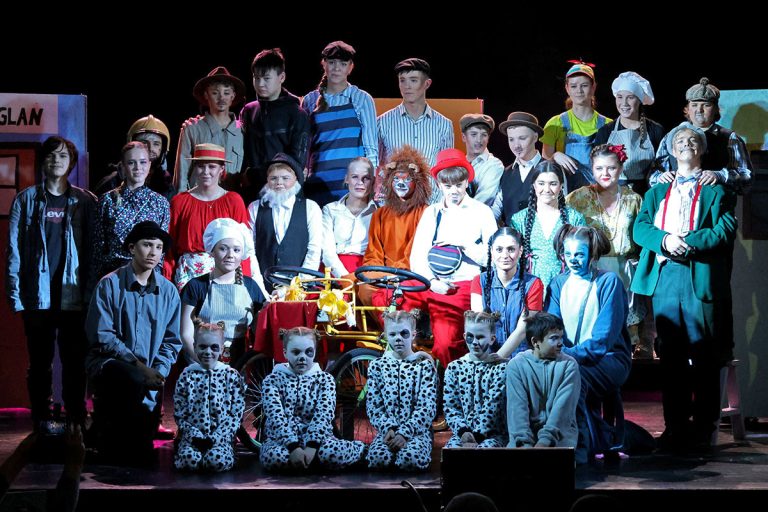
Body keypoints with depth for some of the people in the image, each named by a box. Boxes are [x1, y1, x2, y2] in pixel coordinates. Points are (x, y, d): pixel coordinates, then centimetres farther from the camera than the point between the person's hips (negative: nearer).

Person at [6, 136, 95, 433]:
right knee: (41, 361, 5)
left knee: (75, 360, 2)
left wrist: (91, 291, -4)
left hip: (74, 295, 0)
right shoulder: (27, 200, 5)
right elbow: (14, 249, 4)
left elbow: (93, 248, 5)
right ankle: (42, 418, 12)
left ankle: (77, 418, 10)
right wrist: (15, 293, -4)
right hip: (38, 295, 0)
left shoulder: (85, 202, 6)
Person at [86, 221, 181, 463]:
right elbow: (102, 336, -9)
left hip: (148, 375, 4)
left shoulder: (168, 291, 7)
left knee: (141, 454, -6)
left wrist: (159, 371, -9)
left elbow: (171, 341, 10)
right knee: (133, 380, -41)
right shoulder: (110, 285, -5)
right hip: (108, 364, -4)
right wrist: (138, 365, -17)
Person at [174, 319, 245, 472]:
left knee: (217, 460, -32)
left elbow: (236, 414, 0)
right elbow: (179, 413, 5)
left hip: (221, 436, -1)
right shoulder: (187, 375, 7)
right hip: (193, 435, 1)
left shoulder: (231, 375, 5)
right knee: (190, 460, -31)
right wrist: (195, 435, -10)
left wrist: (217, 437, -12)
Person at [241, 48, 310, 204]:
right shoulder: (248, 112, 15)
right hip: (251, 192, 4)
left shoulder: (296, 114, 1)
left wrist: (253, 175, -7)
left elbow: (297, 161, -5)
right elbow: (243, 153, 16)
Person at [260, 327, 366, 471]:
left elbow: (323, 415, -8)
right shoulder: (272, 381, 4)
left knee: (332, 452, -36)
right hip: (283, 440, 0)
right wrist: (294, 447, -28)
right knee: (274, 456, -38)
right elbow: (276, 417, -11)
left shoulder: (324, 380, 8)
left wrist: (312, 446, -26)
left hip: (317, 439, 1)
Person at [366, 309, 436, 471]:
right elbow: (373, 405, 5)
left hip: (417, 430, -1)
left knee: (410, 459, -34)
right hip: (387, 431, 1)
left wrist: (405, 433, -16)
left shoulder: (424, 364, 4)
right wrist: (388, 428, -12)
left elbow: (427, 406, -5)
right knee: (378, 458, -32)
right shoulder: (377, 365, 10)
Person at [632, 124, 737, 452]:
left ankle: (704, 428, 1)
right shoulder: (657, 192, 22)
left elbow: (724, 231, -4)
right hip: (664, 278, 3)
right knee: (670, 356, 2)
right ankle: (675, 426, 6)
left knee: (705, 358, -3)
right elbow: (640, 227, 8)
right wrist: (664, 240, -12)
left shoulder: (716, 190, 10)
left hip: (702, 280, -3)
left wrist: (688, 243, -15)